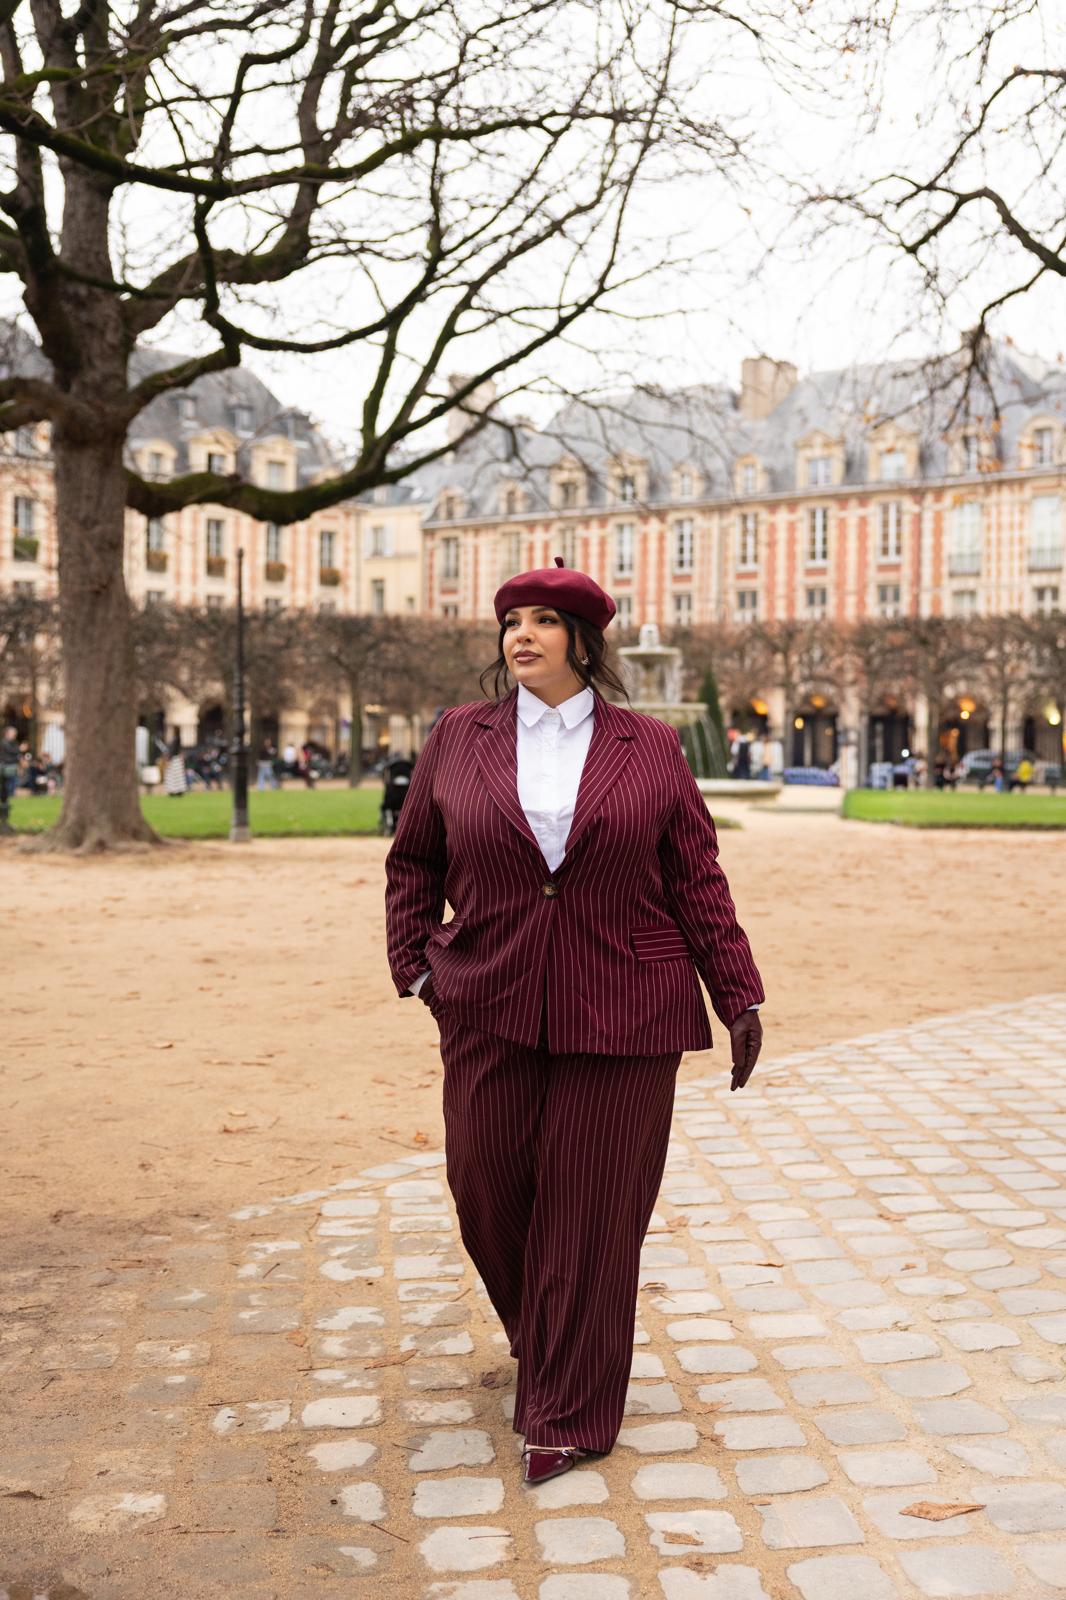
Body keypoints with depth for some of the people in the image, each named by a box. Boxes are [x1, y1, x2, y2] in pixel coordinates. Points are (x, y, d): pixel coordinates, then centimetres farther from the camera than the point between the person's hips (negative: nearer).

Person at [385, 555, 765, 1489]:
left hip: (620, 1021, -2)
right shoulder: (459, 740, 6)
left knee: (590, 1212, 3)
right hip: (490, 1015, 2)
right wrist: (414, 965, 4)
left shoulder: (651, 750, 3)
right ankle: (542, 1342, 41)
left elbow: (697, 882, 4)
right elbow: (413, 861, 14)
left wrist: (740, 997, 2)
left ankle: (569, 1414, 19)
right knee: (490, 1195, 10)